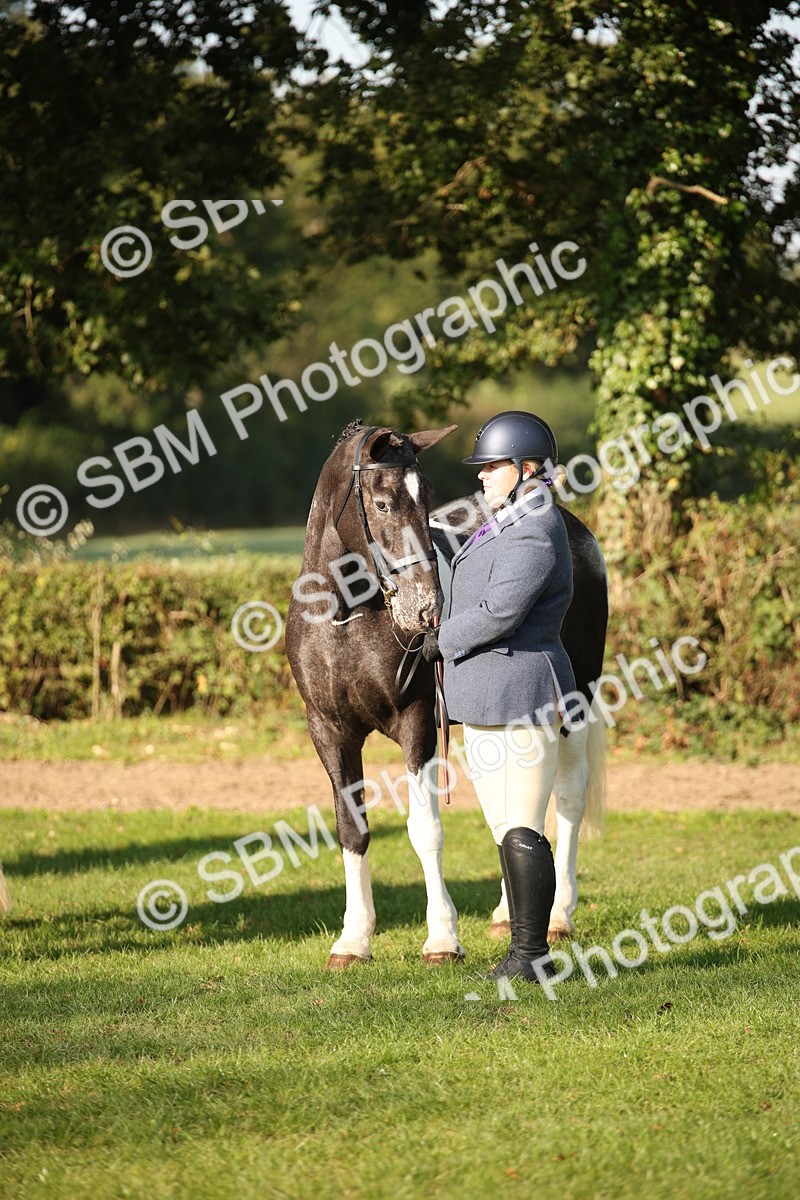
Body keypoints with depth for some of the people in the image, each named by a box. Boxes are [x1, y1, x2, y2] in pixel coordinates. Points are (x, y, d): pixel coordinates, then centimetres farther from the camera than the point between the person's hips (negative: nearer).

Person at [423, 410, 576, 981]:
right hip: (485, 699, 11)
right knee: (506, 831, 12)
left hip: (522, 694, -11)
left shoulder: (535, 533, -15)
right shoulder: (505, 526, 17)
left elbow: (499, 611, -23)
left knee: (522, 831, -8)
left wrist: (442, 639, -11)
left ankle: (534, 955, -4)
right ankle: (523, 952, 17)